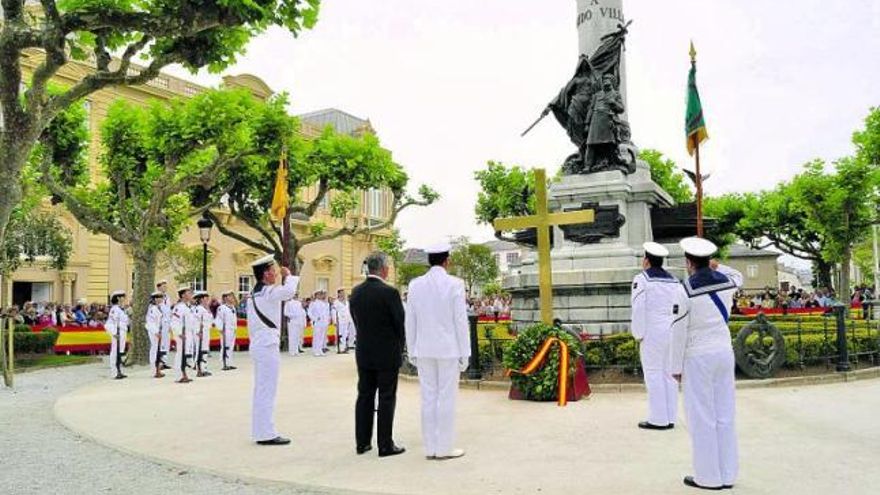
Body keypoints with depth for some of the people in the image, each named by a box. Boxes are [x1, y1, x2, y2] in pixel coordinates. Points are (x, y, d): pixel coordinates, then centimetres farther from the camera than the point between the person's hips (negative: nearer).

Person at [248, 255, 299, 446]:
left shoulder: (254, 294, 15)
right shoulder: (268, 292, -15)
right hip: (268, 346, -10)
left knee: (261, 390, 14)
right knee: (267, 391, -5)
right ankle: (266, 434, -1)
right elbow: (289, 291, -34)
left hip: (258, 345, 10)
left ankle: (259, 431, 20)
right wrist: (289, 276, -14)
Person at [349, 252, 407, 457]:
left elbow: (356, 320, 8)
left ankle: (362, 442, 19)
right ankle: (385, 445, 8)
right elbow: (400, 323, -11)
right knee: (387, 399, 2)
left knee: (364, 396, 12)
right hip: (387, 354, -6)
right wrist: (400, 346, 7)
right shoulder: (390, 292, -17)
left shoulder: (356, 292, 2)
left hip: (364, 353, 6)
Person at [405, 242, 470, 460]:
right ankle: (445, 448, 7)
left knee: (428, 398, 8)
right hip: (448, 349, -4)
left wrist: (412, 352, 12)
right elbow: (461, 320, -9)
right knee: (446, 398, 2)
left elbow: (410, 321, 4)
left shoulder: (415, 285, 1)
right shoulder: (455, 284, -9)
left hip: (424, 350, 4)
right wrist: (464, 353, -3)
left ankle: (430, 448, 13)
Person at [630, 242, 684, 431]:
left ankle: (659, 420, 0)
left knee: (653, 374, -2)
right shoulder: (674, 281, 13)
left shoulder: (642, 279, -7)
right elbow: (681, 307, 8)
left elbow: (639, 309, -12)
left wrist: (638, 335, -6)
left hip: (653, 332, -7)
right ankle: (670, 418, 14)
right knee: (669, 374, 10)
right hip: (673, 332, 7)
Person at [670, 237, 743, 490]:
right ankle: (727, 474, 17)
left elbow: (679, 331, -13)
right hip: (724, 353, 6)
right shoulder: (727, 281, 2)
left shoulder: (687, 289, -15)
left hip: (698, 357, -6)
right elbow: (738, 277, 30)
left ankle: (708, 477, 6)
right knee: (725, 415, 11)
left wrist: (677, 366, -5)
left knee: (702, 417, 1)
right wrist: (717, 267, 14)